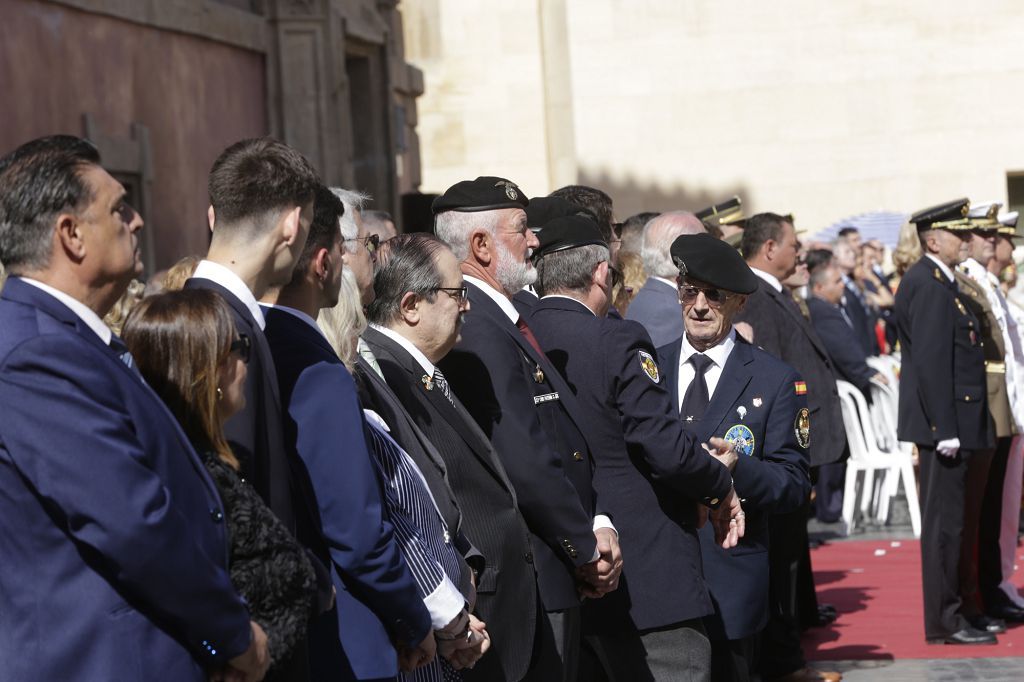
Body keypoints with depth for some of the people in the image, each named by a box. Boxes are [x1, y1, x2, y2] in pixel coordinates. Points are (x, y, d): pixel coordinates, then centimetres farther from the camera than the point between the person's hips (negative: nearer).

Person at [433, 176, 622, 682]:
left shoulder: (503, 323, 13)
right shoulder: (479, 333, -19)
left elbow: (565, 442, 16)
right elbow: (526, 463, -23)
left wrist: (596, 522, 3)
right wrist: (587, 549, -11)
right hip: (529, 579, -10)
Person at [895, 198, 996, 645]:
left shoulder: (938, 282, 17)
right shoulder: (928, 285, -15)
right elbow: (931, 362, -21)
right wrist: (946, 430, -22)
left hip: (953, 422, 10)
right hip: (944, 422, -10)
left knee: (948, 519, 14)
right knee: (944, 521, -6)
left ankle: (949, 612, 22)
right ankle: (944, 623, -1)